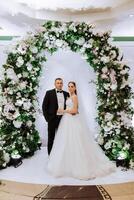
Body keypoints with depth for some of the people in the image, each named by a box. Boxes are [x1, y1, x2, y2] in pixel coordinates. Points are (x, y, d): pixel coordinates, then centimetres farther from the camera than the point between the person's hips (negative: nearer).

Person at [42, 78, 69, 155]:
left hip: (63, 119, 3)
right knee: (51, 137, 9)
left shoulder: (66, 94, 8)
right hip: (52, 119, -3)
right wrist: (47, 118, -7)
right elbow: (44, 106, -3)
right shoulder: (49, 93, -2)